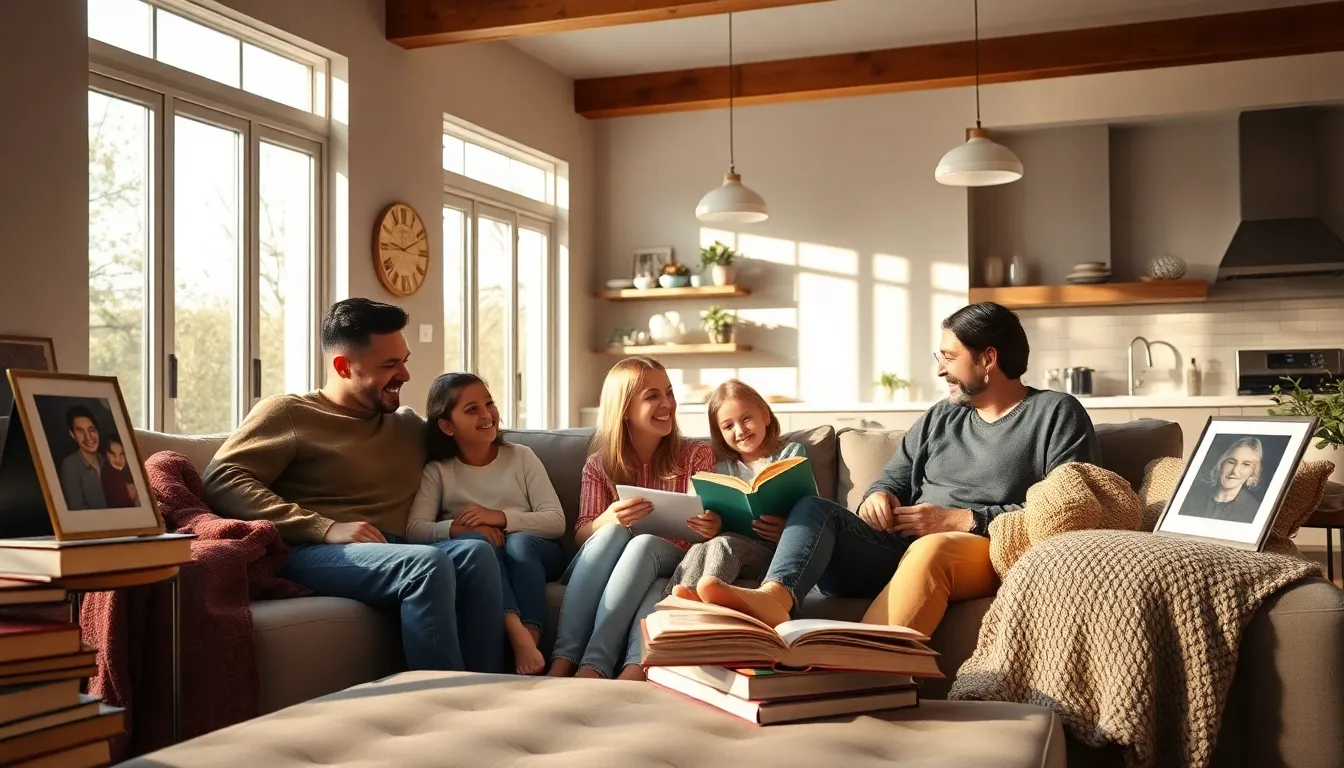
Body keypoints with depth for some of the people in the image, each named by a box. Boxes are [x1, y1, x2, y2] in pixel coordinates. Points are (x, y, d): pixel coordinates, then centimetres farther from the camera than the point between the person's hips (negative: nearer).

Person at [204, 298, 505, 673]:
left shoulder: (410, 427, 25)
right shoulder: (288, 413, 9)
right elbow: (222, 480, -5)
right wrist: (326, 528, -17)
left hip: (395, 554, 5)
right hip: (312, 551, -5)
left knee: (476, 552, -26)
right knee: (428, 564, -32)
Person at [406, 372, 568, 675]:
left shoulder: (521, 457, 7)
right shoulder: (438, 471, 8)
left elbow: (556, 521, -3)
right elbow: (415, 529, -7)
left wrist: (501, 517, -17)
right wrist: (456, 527, -26)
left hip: (532, 552, 0)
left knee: (519, 542, -33)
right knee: (474, 541, -32)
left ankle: (531, 640, -40)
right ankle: (516, 631, -49)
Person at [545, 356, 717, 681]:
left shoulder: (696, 455, 6)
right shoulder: (599, 466, 8)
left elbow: (711, 522, 0)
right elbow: (581, 536, -1)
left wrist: (713, 527, -27)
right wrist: (609, 518, -25)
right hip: (605, 569, 1)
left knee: (644, 543, -33)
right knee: (612, 533, -32)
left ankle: (594, 667, -46)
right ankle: (563, 660, -42)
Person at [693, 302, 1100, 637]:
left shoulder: (1058, 414, 5)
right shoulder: (939, 419, 23)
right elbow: (892, 482, 25)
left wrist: (962, 520, -11)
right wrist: (879, 498, -2)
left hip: (989, 553, -6)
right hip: (902, 550, 6)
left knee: (930, 549, -39)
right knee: (813, 508, -14)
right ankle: (775, 596, -45)